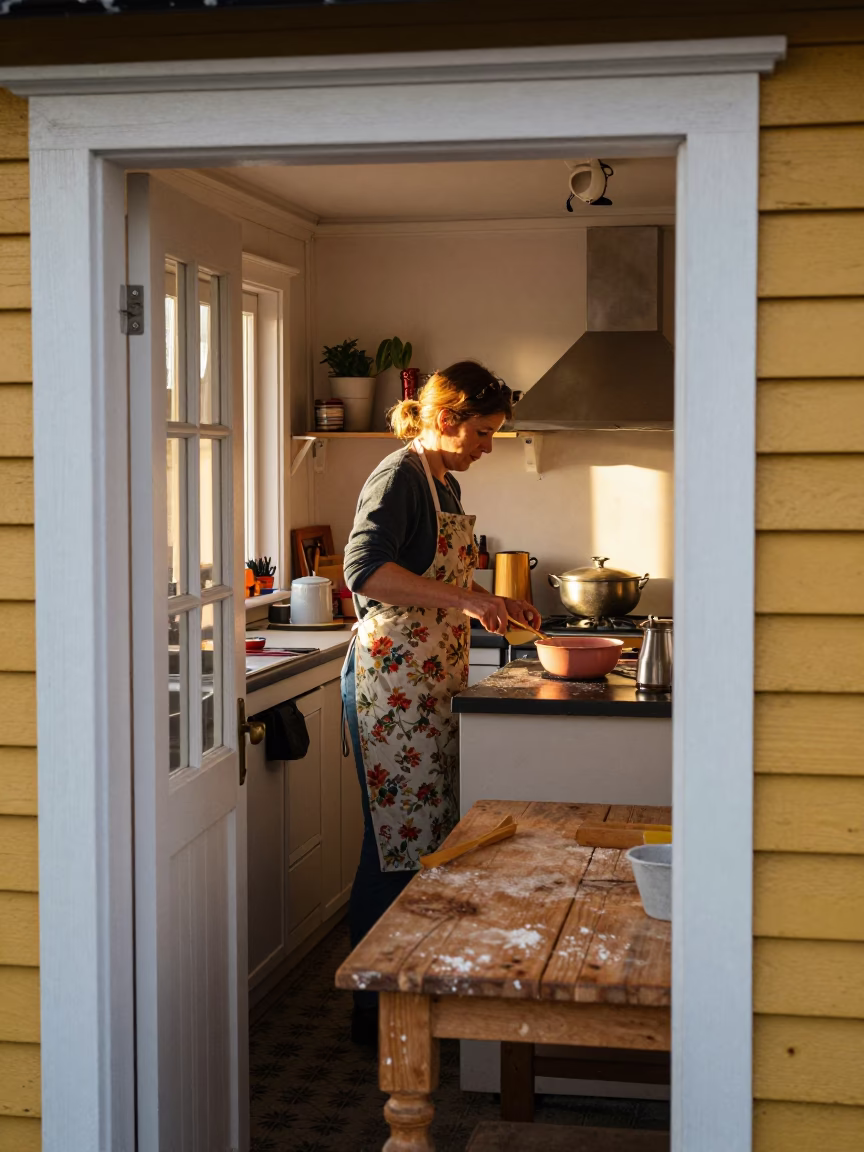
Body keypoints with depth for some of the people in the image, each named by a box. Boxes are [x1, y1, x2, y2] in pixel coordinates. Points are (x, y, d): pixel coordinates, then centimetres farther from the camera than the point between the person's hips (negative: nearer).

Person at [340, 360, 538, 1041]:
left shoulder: (446, 484, 18)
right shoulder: (398, 479, -11)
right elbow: (365, 570, -26)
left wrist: (495, 606, 16)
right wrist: (463, 597, -28)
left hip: (432, 684, 9)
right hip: (391, 682, -9)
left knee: (430, 838, 10)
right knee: (399, 843, -6)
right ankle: (374, 1005, 3)